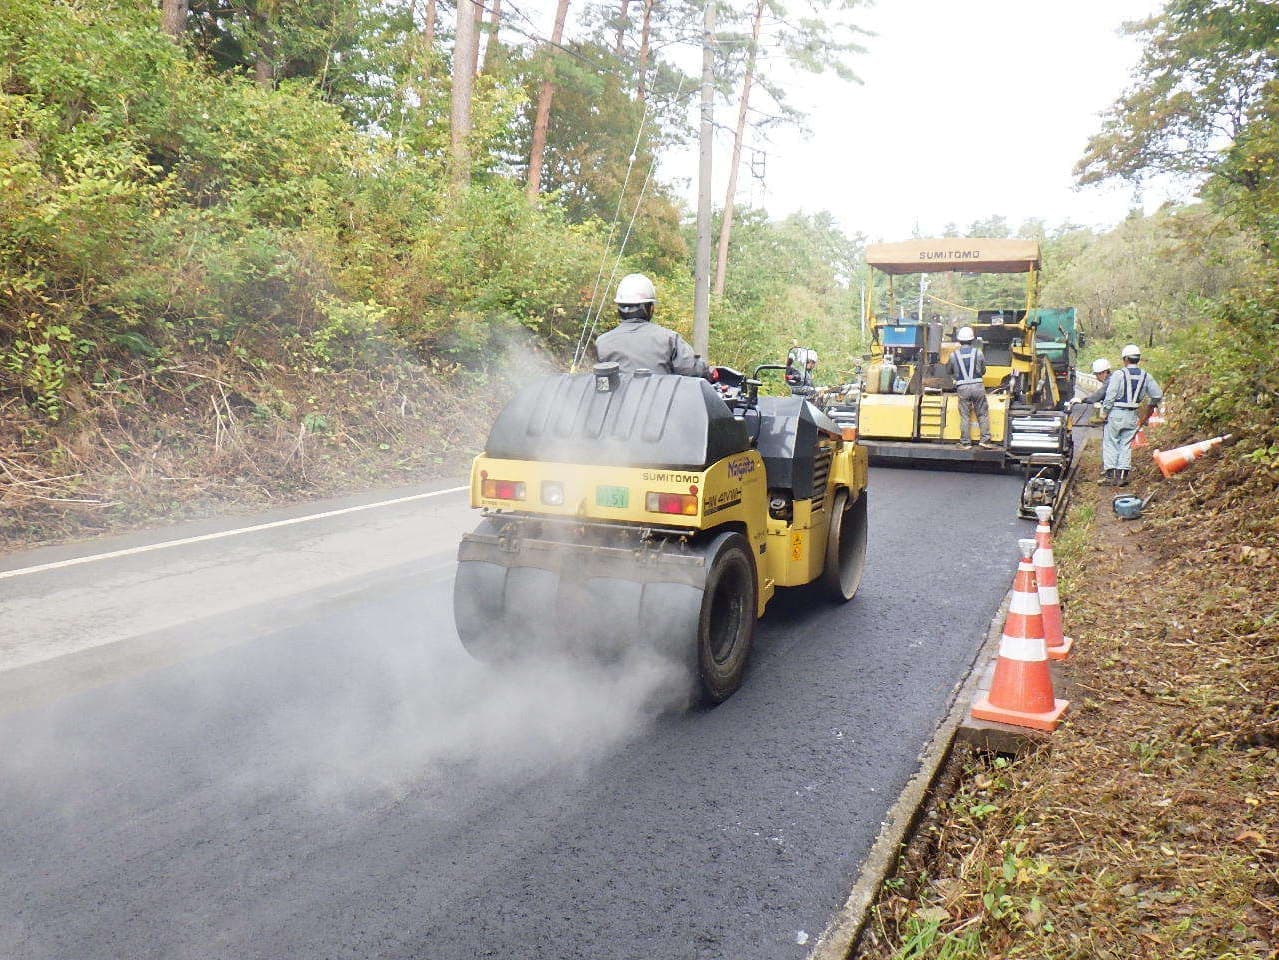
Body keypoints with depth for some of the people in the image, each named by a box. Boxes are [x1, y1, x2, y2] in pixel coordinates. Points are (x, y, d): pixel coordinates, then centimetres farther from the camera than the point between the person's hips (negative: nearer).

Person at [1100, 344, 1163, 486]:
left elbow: (1110, 396, -13)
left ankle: (1110, 475, 0)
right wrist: (1152, 405, 28)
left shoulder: (1119, 374, -12)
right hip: (1132, 415, 5)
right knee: (1126, 445, 10)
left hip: (1116, 414, -5)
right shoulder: (1146, 376, 4)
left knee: (1110, 444, 3)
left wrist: (1105, 412, -4)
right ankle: (1122, 476, 9)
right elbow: (1158, 395, 8)